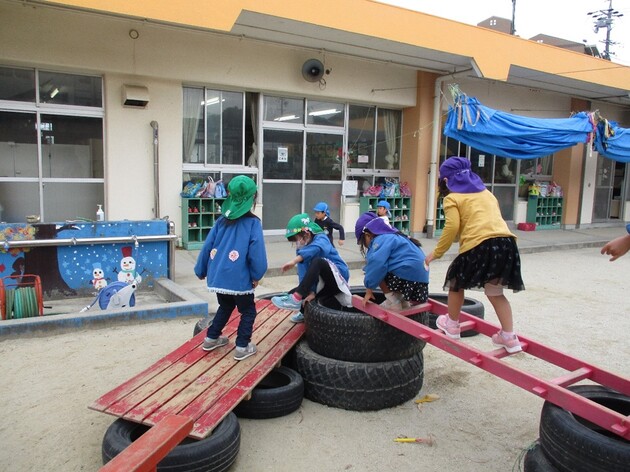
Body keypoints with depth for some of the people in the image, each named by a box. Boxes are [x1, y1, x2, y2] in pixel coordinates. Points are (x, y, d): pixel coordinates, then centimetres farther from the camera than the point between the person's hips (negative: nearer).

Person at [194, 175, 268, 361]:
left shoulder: (222, 220, 6)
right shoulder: (253, 223, -8)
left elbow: (207, 247, 7)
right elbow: (256, 252, -15)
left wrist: (201, 271, 19)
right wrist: (256, 276, -2)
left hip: (218, 276, 6)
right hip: (239, 279, -5)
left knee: (225, 307, 29)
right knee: (248, 311, 14)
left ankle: (211, 338, 35)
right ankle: (242, 347, 12)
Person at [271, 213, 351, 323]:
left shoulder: (321, 239, -16)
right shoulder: (301, 248, 1)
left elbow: (315, 249, -43)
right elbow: (303, 272, -11)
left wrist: (294, 261, -54)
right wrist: (310, 291, -28)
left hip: (338, 278, -8)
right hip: (325, 283, 8)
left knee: (318, 261, -34)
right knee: (293, 292, -2)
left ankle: (296, 299, -37)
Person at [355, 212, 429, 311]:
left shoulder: (381, 240, -10)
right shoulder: (391, 236, 23)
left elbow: (376, 264, -21)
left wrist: (369, 289, -11)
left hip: (408, 273, -11)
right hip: (421, 275, 11)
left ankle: (394, 303, 3)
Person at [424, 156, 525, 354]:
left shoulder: (452, 198, 9)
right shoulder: (486, 193, 29)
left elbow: (452, 227, -4)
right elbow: (494, 218, 24)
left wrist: (436, 253, 3)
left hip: (479, 244, -6)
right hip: (506, 242, 6)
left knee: (456, 282, 18)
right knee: (495, 292, 20)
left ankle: (452, 325, 31)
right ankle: (509, 337, 17)